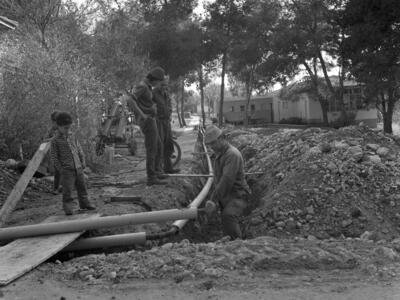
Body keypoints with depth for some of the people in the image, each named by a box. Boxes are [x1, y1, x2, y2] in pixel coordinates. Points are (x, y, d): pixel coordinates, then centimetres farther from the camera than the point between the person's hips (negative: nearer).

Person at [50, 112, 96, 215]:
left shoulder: (72, 137, 10)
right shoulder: (55, 140, -6)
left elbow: (79, 150, 17)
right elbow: (54, 157, -5)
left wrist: (83, 162, 9)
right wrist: (60, 169, -9)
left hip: (78, 168, 5)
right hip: (67, 170, -5)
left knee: (82, 187, 13)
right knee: (67, 189, -6)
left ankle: (84, 203, 26)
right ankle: (67, 207, 5)